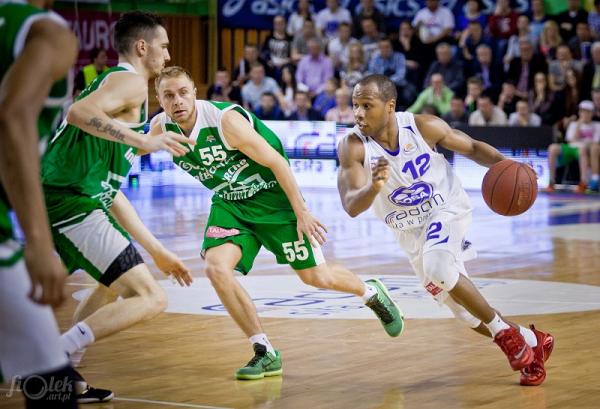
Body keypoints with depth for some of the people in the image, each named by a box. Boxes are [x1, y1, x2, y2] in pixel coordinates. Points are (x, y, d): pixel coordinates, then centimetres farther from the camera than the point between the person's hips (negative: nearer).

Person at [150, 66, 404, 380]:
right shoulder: (161, 128, -12)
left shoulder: (226, 120, -29)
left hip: (271, 196, -5)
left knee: (315, 277, 2)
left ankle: (372, 293, 38)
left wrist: (301, 212, -16)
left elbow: (276, 161, -20)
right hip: (230, 204, 5)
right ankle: (265, 354, -7)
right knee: (215, 268, -20)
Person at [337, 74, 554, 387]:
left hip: (447, 209, -3)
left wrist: (504, 164, -21)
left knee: (437, 267, -34)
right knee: (465, 312, 8)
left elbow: (471, 148, -2)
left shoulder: (424, 126, -20)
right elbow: (351, 207, -30)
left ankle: (504, 330, -14)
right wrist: (374, 187, -51)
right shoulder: (352, 146, -21)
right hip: (409, 230, 3)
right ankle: (532, 342, 31)